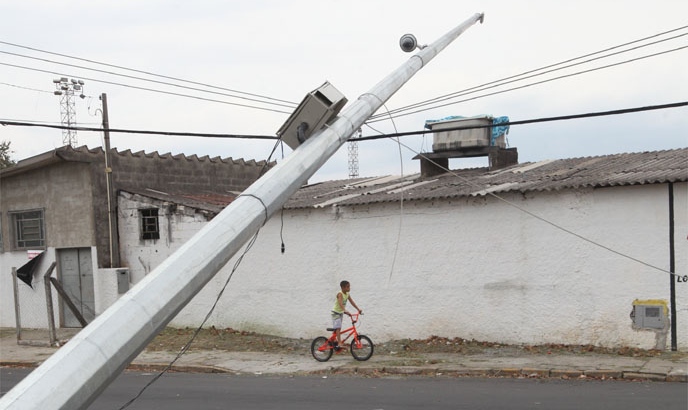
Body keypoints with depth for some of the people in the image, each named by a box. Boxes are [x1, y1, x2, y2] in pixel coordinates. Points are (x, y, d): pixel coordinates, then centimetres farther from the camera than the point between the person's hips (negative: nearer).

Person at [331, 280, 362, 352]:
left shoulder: (347, 294, 3)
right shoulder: (340, 294, -23)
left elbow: (352, 302, 3)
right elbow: (340, 303, -37)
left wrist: (358, 309, -7)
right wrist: (345, 310, -52)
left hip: (341, 313, 8)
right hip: (336, 312, -8)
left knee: (338, 328, 13)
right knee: (338, 328, -19)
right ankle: (339, 344, -28)